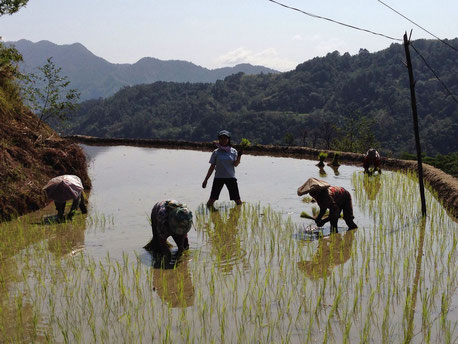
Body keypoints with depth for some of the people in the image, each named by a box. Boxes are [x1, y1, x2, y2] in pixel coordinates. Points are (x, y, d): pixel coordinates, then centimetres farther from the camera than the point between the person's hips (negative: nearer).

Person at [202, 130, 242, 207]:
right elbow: (212, 167, 7)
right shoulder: (216, 152, 4)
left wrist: (239, 156, -23)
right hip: (218, 177, 0)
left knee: (237, 200, 0)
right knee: (212, 199, -6)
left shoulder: (233, 151, 5)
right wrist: (206, 179, 5)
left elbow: (235, 164, -7)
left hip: (231, 177, 0)